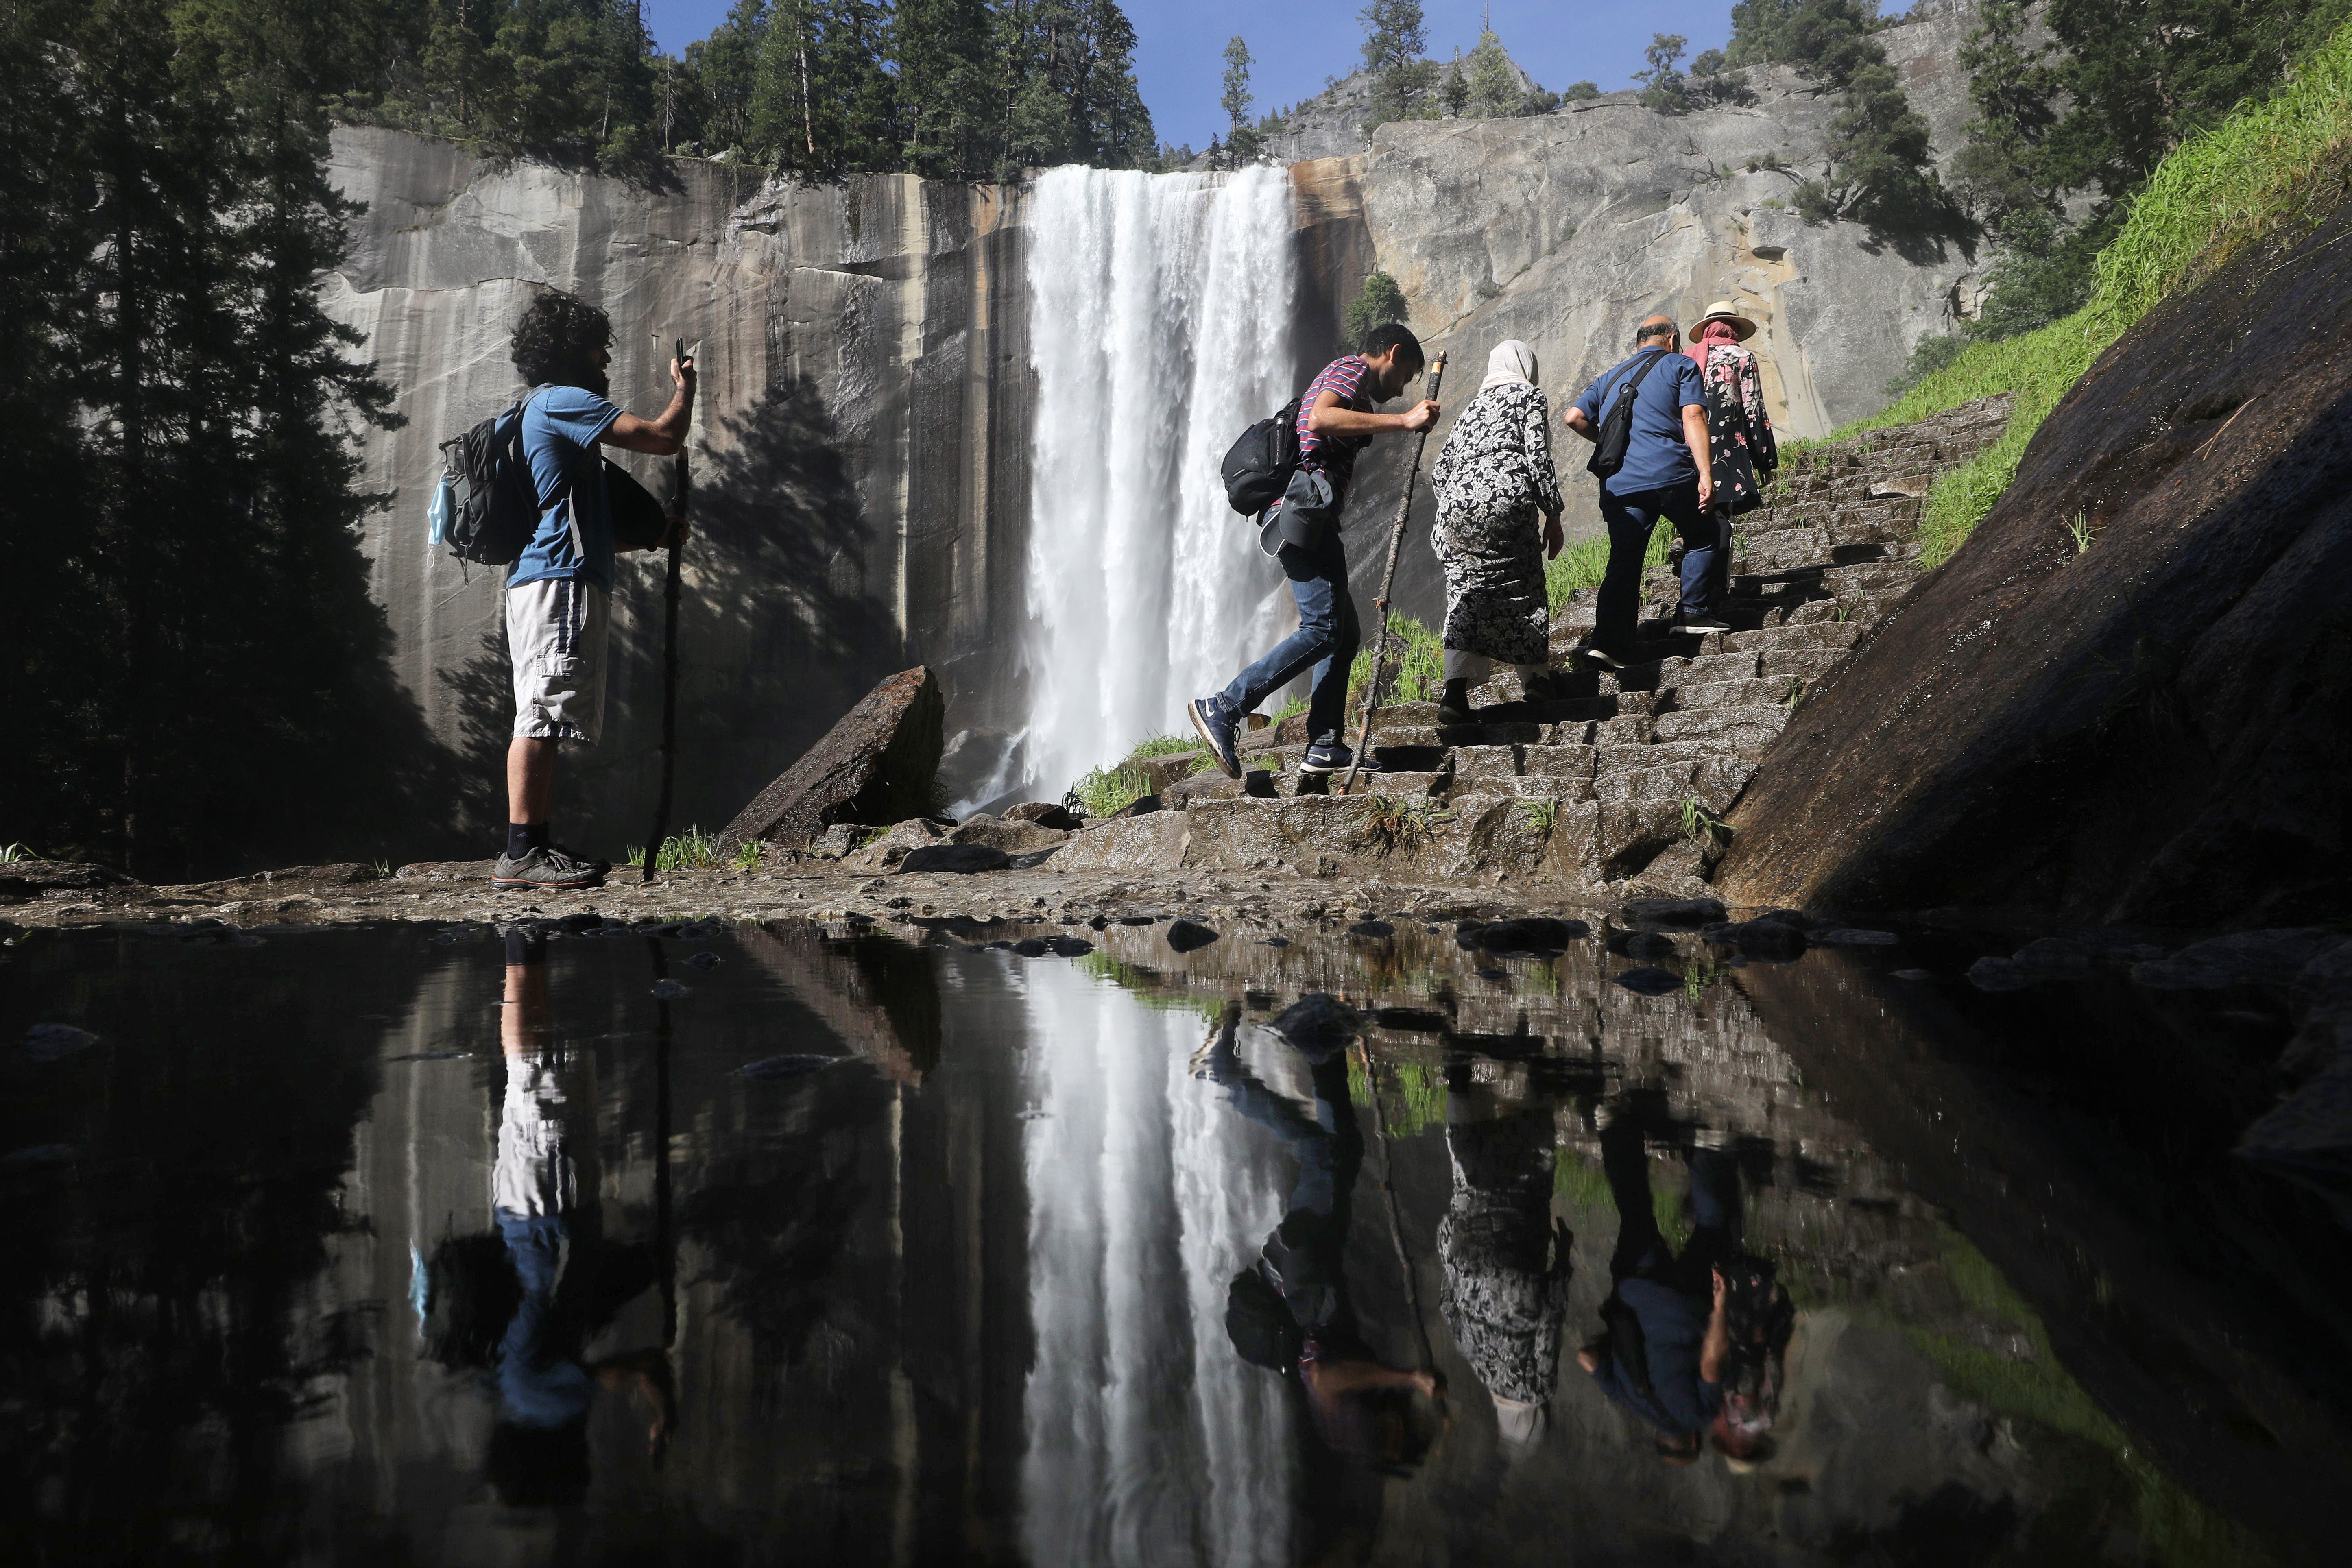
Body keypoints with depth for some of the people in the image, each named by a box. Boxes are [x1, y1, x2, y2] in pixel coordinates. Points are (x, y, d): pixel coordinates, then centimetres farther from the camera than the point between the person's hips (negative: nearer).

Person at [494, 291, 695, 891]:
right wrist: (684, 388, 8)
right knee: (541, 717, -14)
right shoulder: (564, 401, -5)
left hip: (541, 582, 11)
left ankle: (536, 846, 11)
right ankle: (520, 853, -17)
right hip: (561, 584, -11)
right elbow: (664, 438, -12)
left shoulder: (543, 408, 27)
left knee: (543, 722, 9)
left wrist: (654, 533, 21)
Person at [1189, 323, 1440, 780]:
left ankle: (1325, 746, 3)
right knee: (1322, 629, -16)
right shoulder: (1352, 369, 0)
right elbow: (1320, 417, -21)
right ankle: (1222, 709, -19)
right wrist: (1403, 421, -21)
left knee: (1345, 633, 8)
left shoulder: (1344, 377, 32)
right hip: (1305, 512, -11)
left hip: (1302, 517, 11)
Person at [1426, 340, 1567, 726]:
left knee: (1465, 592, 4)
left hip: (1455, 506, 5)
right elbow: (1538, 457, 0)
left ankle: (1455, 691, -12)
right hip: (1504, 501, -5)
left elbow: (1439, 471, 22)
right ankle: (1536, 676, 16)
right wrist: (1553, 516, 3)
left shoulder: (1473, 407, 29)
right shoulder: (1529, 396, 13)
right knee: (1523, 587, 10)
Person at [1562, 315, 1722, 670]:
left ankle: (1609, 639, -9)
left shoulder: (1611, 378, 25)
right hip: (1671, 474, -4)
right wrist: (1706, 473, -12)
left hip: (1618, 482, 4)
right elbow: (1693, 417, -4)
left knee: (1623, 560, 3)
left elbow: (1575, 417, 14)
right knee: (1703, 538, 17)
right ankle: (1695, 611, 8)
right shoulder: (1680, 366, 11)